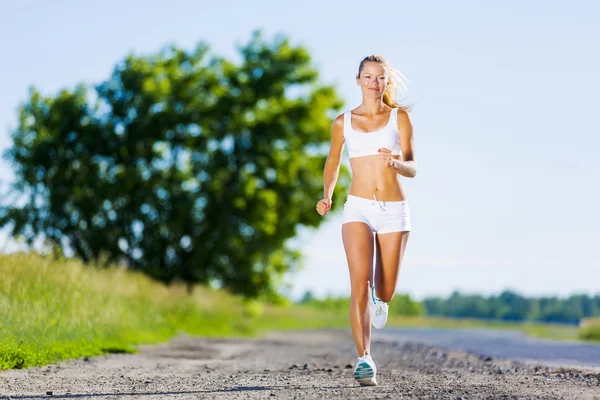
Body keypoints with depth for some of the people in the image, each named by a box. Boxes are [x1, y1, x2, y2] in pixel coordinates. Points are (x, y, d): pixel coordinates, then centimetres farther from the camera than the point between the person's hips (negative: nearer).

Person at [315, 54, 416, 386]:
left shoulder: (399, 117, 3)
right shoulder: (343, 122, 7)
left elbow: (412, 169, -2)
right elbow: (333, 163, 21)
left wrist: (395, 162, -25)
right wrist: (327, 196, 4)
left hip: (394, 210, 0)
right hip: (358, 209, 0)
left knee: (384, 293, 8)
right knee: (360, 286, -18)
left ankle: (376, 299, 46)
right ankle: (364, 360, -17)